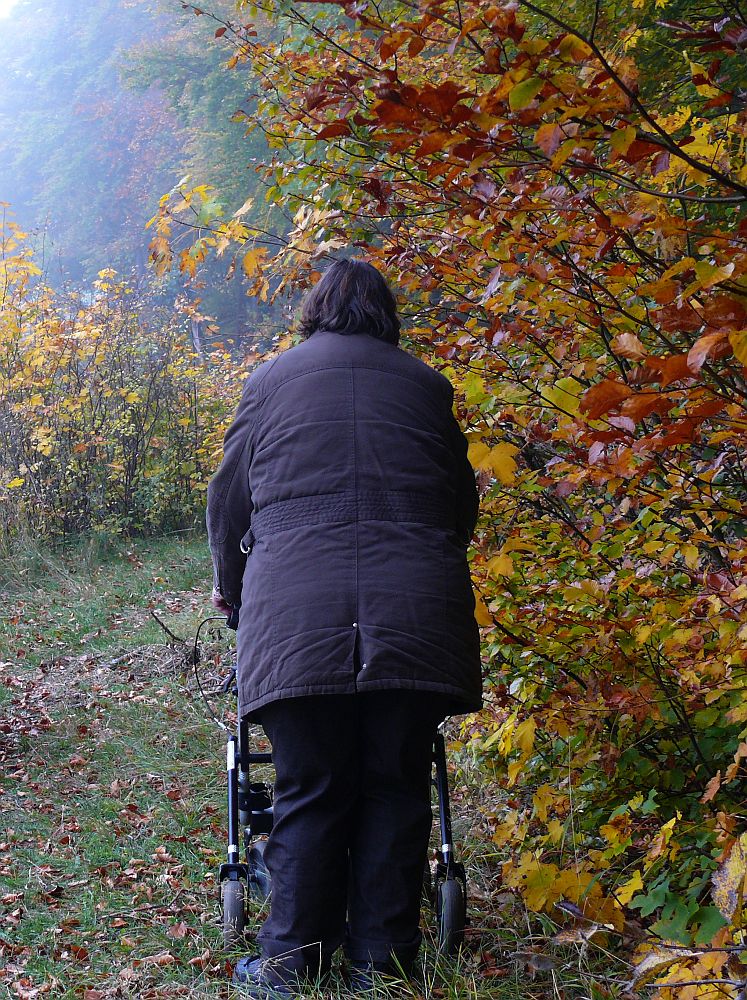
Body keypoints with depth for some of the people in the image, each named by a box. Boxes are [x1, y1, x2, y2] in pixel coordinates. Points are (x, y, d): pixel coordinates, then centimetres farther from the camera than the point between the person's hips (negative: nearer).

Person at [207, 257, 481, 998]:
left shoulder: (272, 380, 14)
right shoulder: (425, 387, 16)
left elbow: (229, 499, 18)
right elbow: (462, 503, 21)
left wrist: (230, 586, 34)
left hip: (297, 618, 0)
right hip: (416, 621, 1)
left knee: (310, 794, 5)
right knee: (396, 792, 7)